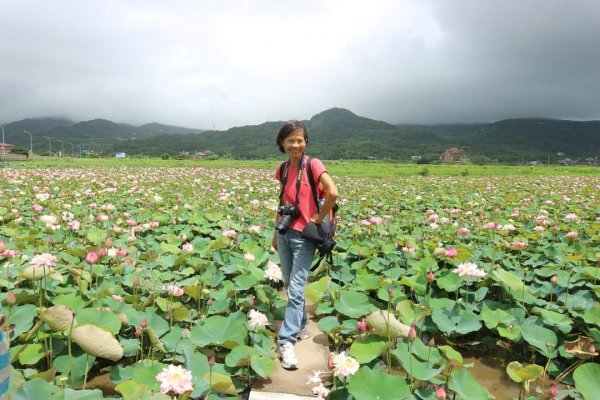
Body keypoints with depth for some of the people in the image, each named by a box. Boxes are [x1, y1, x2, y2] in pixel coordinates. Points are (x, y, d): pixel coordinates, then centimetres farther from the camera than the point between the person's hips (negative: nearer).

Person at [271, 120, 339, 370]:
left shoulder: (313, 164, -11)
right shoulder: (282, 169, 8)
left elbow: (333, 193, -24)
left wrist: (320, 217, -15)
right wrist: (275, 233, 17)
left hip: (304, 236, -6)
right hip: (284, 233, 7)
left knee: (295, 290, -6)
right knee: (290, 287, 16)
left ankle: (286, 341, -1)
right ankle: (301, 326, 34)